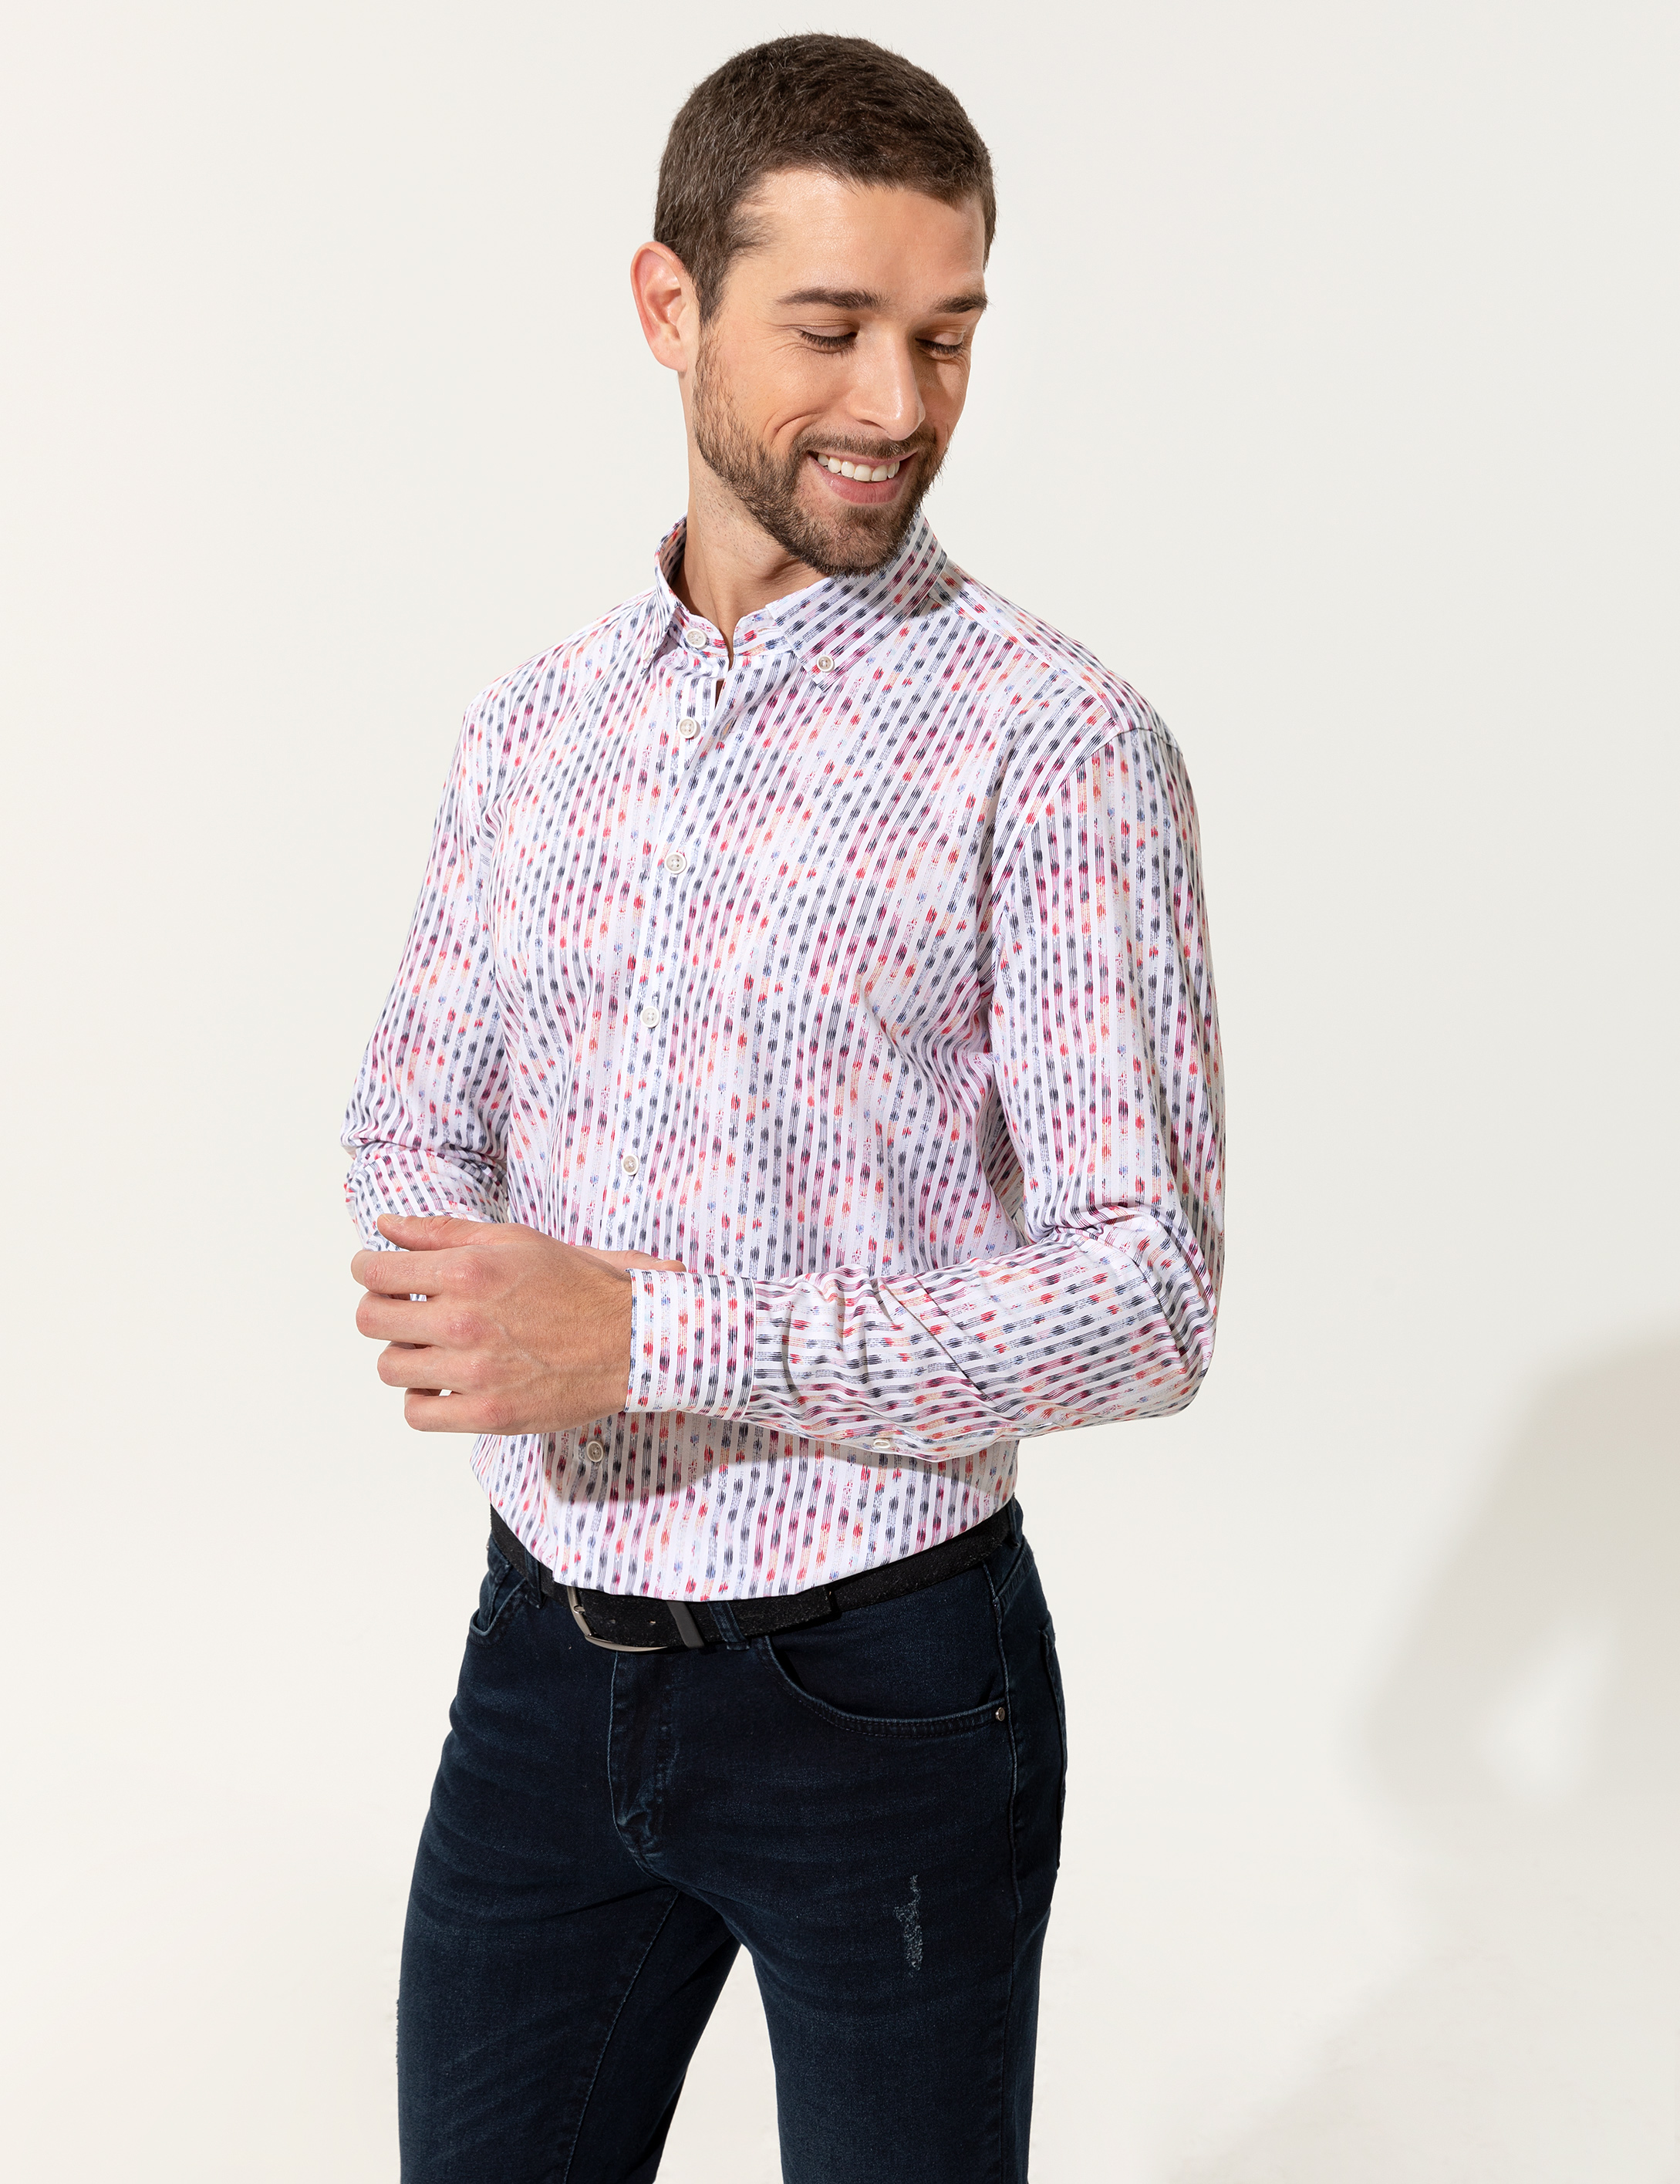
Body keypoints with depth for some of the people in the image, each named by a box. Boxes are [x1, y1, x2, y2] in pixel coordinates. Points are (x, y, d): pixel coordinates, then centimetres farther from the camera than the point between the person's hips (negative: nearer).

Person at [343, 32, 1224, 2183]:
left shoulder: (1055, 742, -14)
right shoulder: (532, 722, 4)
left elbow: (1148, 1298, -18)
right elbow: (414, 1122, 11)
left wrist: (647, 1332, -25)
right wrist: (457, 1286, -13)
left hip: (878, 1683, -4)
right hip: (547, 1654, 5)